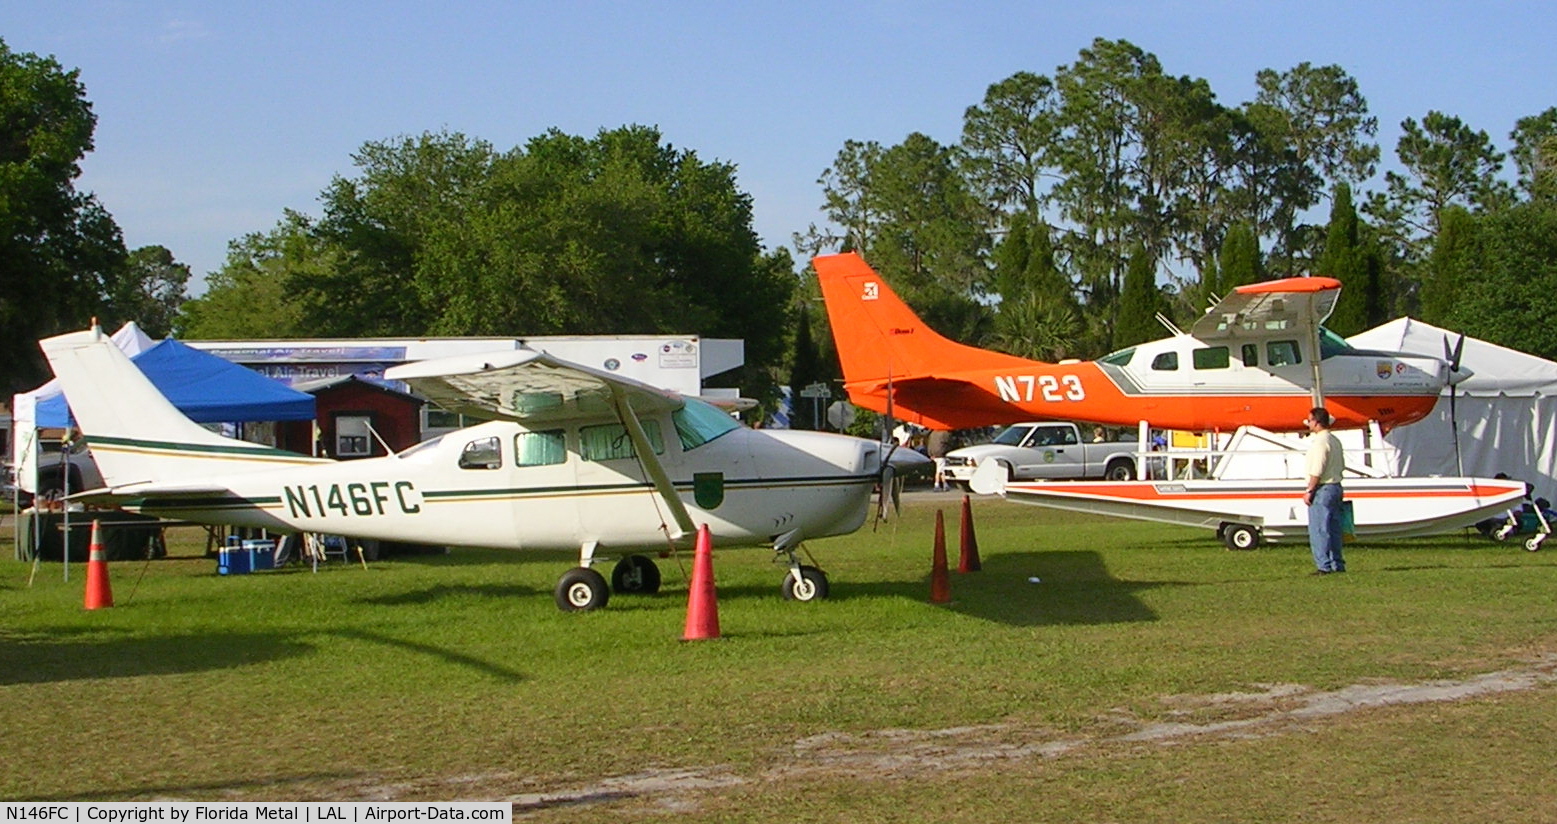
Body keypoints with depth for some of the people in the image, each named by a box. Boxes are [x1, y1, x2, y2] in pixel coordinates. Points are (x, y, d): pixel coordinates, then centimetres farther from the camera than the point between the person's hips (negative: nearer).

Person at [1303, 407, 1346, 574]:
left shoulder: (1320, 442, -17)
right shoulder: (1335, 440, 14)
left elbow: (1317, 471, -21)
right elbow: (1342, 465, 21)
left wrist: (1309, 491, -17)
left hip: (1322, 489, -10)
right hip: (1336, 486, 10)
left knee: (1318, 530, -6)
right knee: (1333, 528, 13)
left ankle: (1324, 566, -7)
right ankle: (1337, 564, 16)